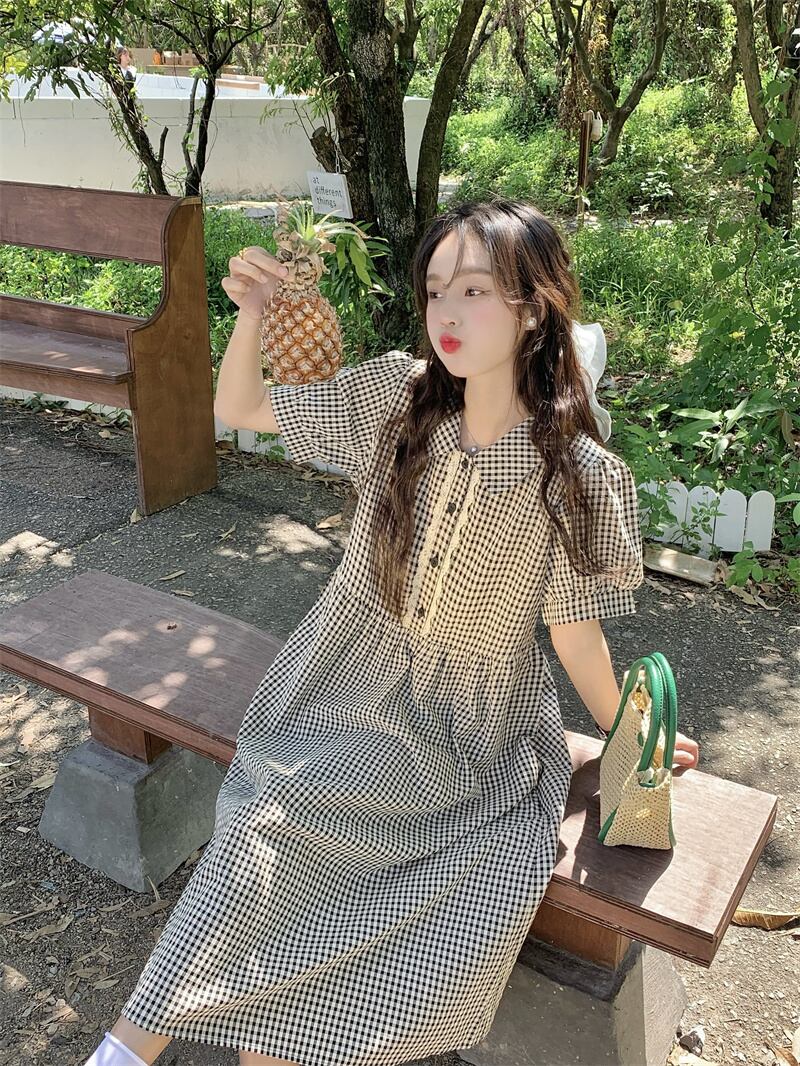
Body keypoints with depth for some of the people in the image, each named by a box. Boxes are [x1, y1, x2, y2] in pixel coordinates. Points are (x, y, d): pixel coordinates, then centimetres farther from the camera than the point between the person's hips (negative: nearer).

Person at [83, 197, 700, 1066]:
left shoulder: (580, 475, -13)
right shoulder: (394, 396, -7)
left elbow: (574, 630, -2)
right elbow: (239, 410, 1)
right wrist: (251, 312, -16)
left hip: (477, 732, -1)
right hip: (352, 687, 1)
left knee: (472, 921, -21)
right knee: (269, 829, -24)